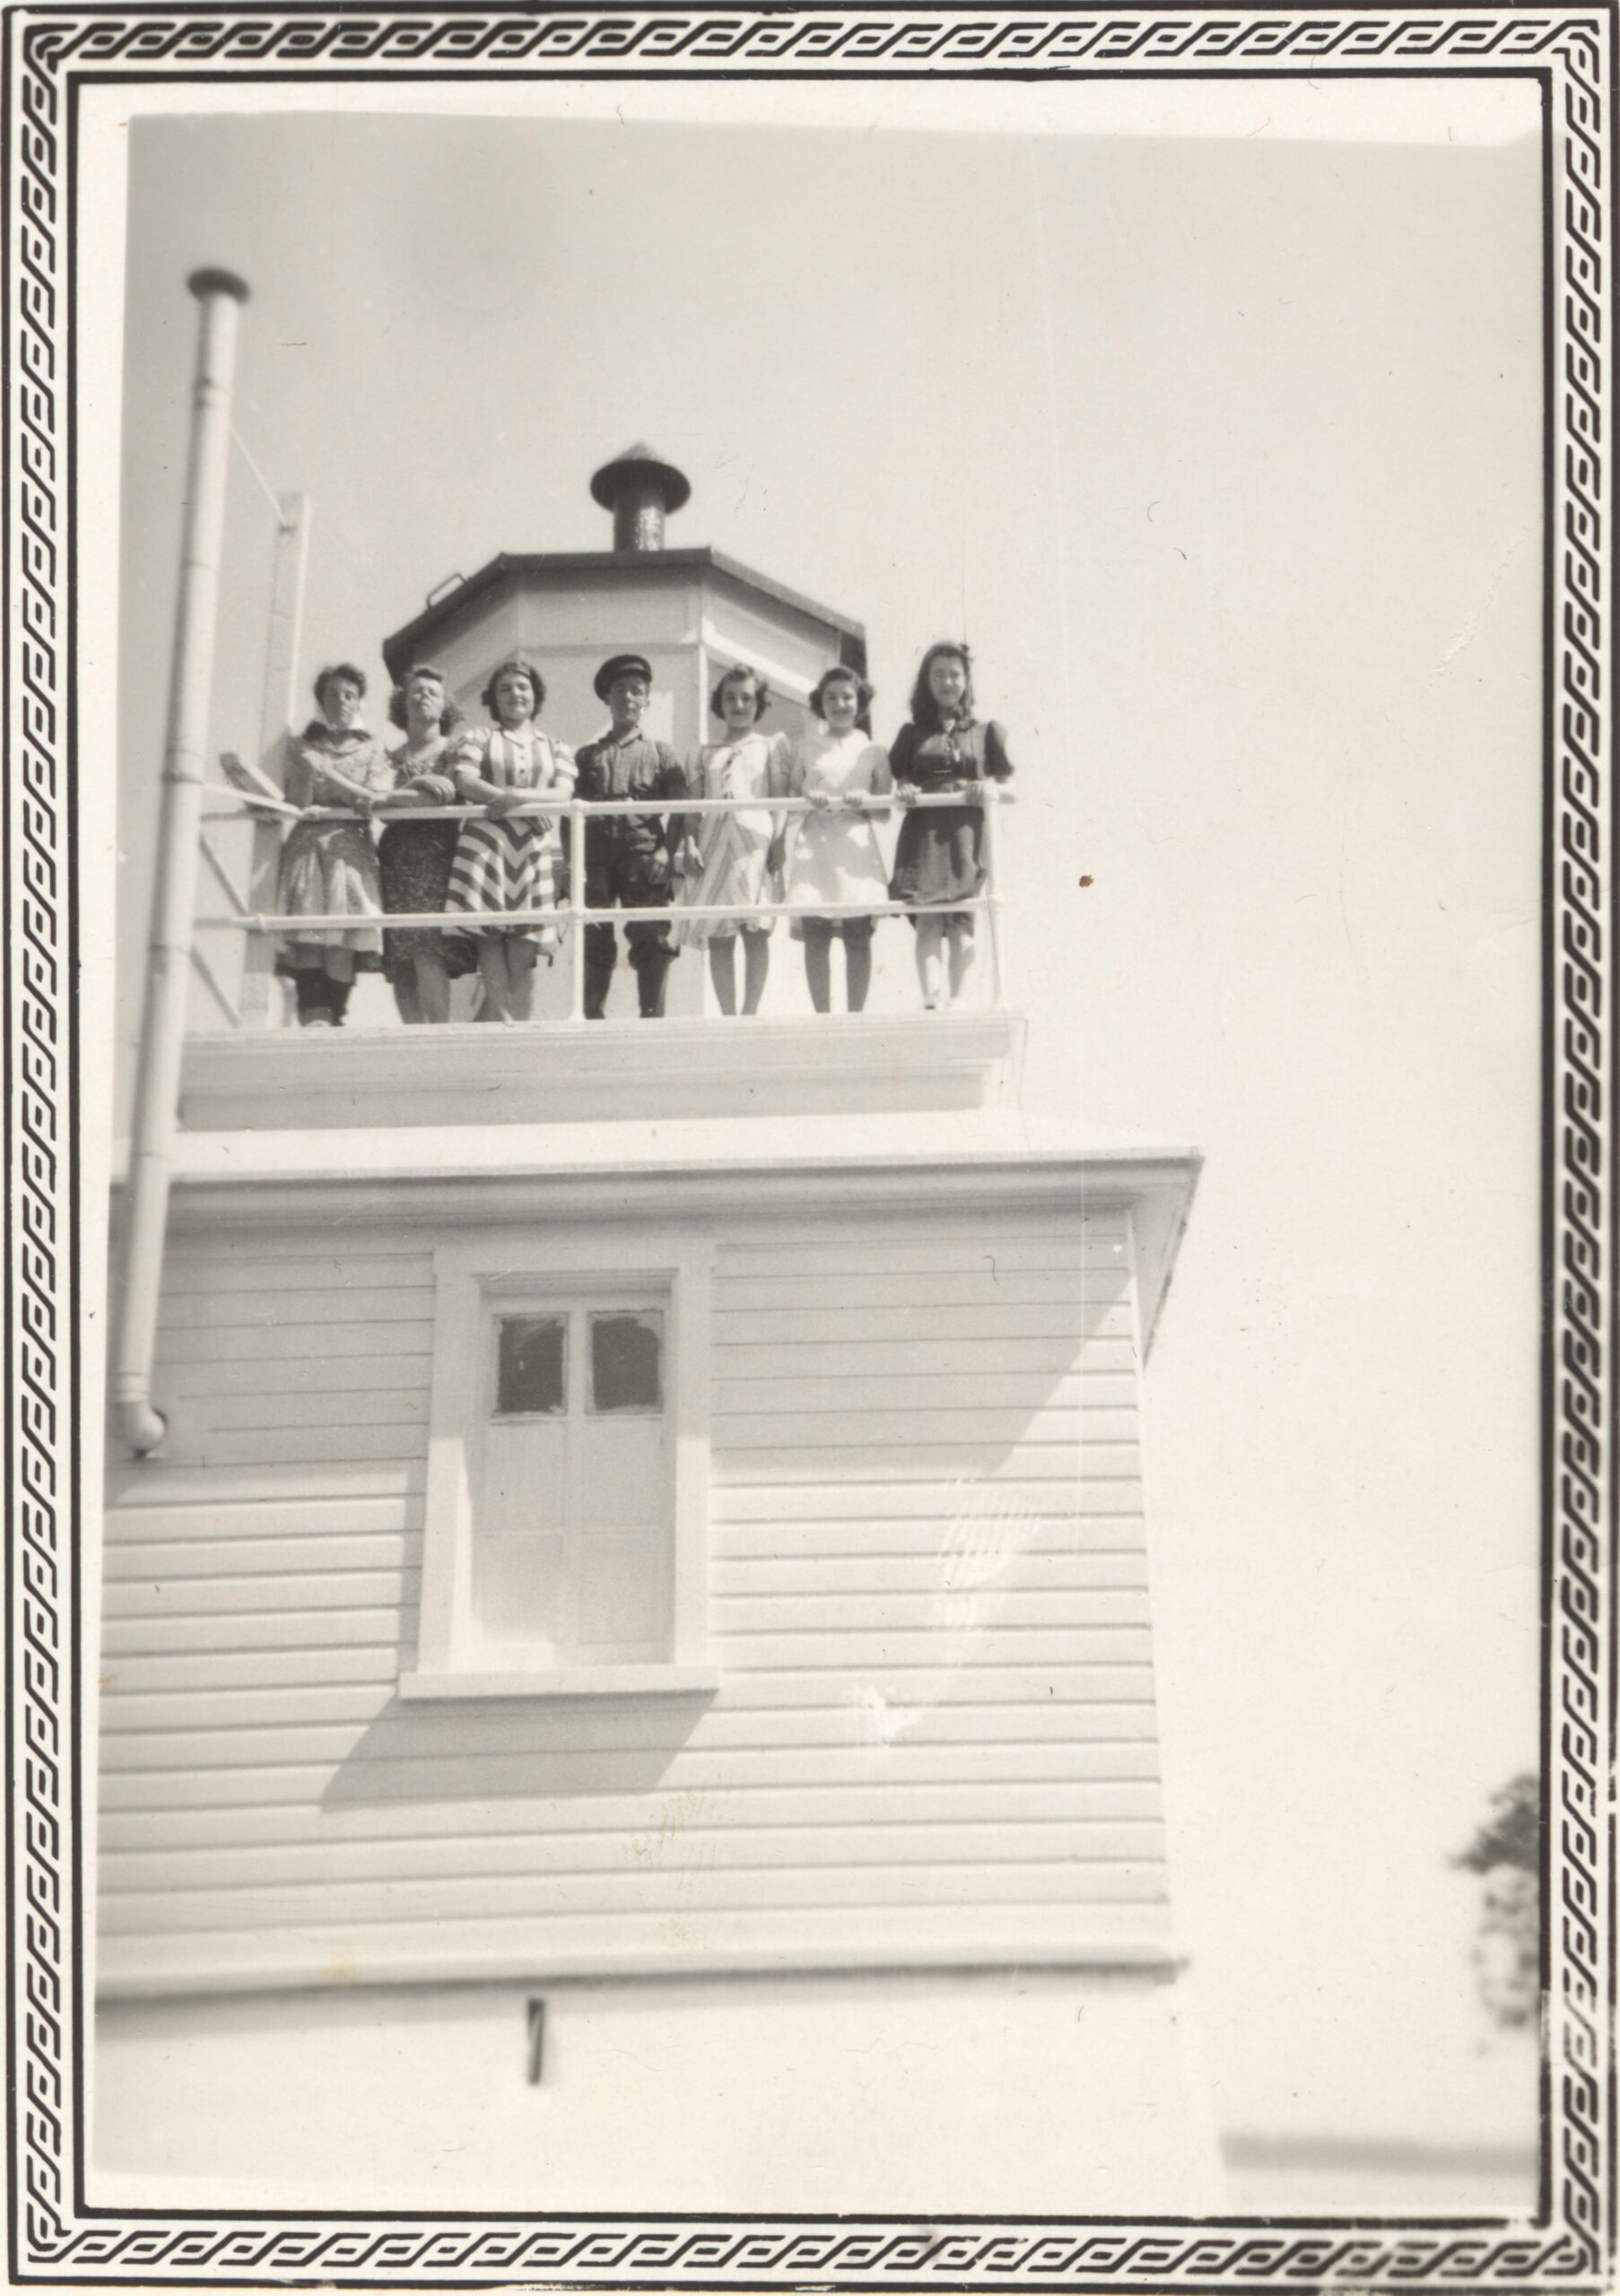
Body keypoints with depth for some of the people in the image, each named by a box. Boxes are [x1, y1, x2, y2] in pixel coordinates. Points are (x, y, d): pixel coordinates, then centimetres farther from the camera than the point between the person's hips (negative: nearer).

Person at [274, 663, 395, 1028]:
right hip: (307, 847, 0)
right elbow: (297, 802, 7)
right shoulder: (303, 747, 18)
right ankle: (314, 1018, -29)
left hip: (350, 850, 0)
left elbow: (377, 800, 2)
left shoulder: (372, 750, 18)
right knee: (308, 934, -19)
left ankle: (333, 1018, -17)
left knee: (344, 938, -15)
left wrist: (328, 773, -3)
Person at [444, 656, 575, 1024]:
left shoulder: (555, 748, 21)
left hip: (537, 852, 2)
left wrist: (516, 795, -13)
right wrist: (520, 800, -13)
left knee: (523, 952, -5)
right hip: (487, 847, -1)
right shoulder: (478, 738, 15)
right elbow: (463, 780, -3)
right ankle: (503, 1024, -16)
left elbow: (563, 794, 5)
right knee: (490, 940, -13)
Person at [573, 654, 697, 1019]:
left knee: (651, 940, -5)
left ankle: (652, 1017, 0)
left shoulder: (661, 755, 13)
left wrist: (668, 850, -11)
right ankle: (592, 1019, 6)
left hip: (644, 855, -1)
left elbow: (679, 810, 4)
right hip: (596, 855, 1)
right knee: (594, 941, 0)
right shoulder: (588, 756, 17)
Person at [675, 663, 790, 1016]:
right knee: (717, 936, -2)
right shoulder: (708, 753, 22)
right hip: (714, 842, 3)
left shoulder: (771, 744, 15)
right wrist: (690, 846, -1)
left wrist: (778, 844, -8)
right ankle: (727, 1015, 1)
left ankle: (750, 1013, -10)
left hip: (754, 839, -3)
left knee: (755, 930, -10)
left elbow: (780, 798, 5)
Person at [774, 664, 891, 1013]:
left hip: (857, 849, 0)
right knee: (815, 937, -5)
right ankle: (822, 1017, 0)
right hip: (814, 849, 0)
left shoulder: (874, 752, 12)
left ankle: (855, 1017, 2)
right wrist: (807, 799, -12)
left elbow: (885, 813, 10)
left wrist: (866, 802, -10)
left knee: (858, 938, -4)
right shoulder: (804, 750, 13)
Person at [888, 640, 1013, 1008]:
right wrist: (903, 790, -8)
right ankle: (930, 999, -22)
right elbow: (900, 779, 15)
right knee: (928, 915, -14)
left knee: (961, 920, -8)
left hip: (967, 831, 0)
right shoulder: (912, 733, 18)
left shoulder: (986, 730, 15)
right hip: (924, 830, 0)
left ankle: (958, 1002, -8)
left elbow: (1010, 785, 13)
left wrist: (987, 789, -8)